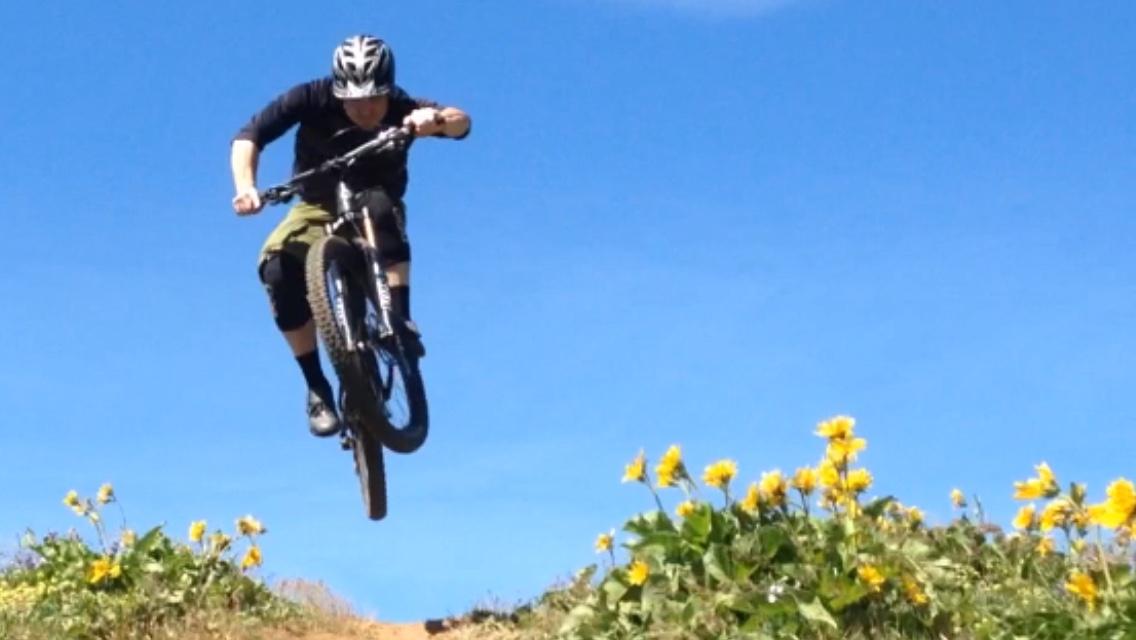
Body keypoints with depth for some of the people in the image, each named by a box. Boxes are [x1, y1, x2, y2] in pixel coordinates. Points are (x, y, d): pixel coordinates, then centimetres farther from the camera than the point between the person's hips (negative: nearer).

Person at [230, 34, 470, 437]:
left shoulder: (401, 109, -25)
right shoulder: (313, 99, -24)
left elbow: (461, 122, -42)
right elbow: (249, 136, -28)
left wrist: (438, 120, -66)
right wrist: (245, 186, -47)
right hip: (319, 208, 1)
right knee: (277, 267, -28)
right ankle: (317, 388, -19)